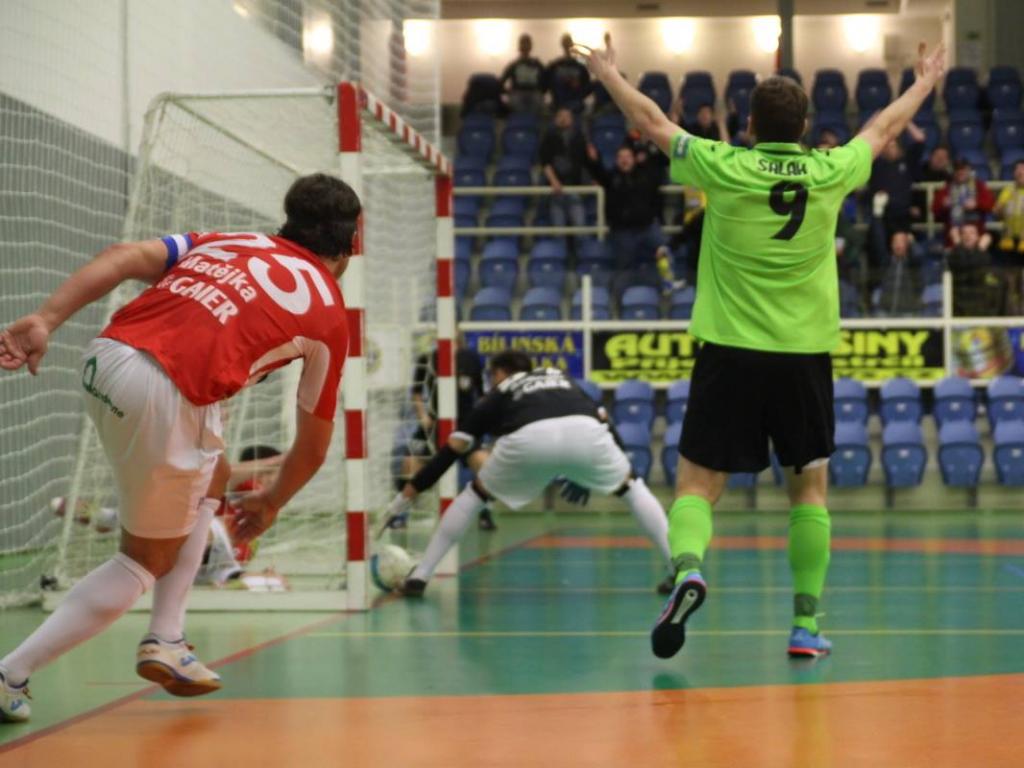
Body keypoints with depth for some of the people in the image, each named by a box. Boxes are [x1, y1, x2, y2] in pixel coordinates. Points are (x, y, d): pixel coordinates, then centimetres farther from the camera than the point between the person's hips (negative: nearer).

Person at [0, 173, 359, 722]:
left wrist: (45, 320, -1)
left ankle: (165, 641, 24)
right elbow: (312, 449, 22)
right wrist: (269, 505, 40)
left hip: (104, 356, 6)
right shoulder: (330, 314, 16)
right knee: (146, 561, 15)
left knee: (208, 482, 30)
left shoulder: (229, 241, 26)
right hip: (167, 395, -6)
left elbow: (126, 258, 8)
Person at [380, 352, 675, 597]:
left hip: (527, 438, -1)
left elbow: (450, 452, 30)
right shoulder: (562, 378, 42)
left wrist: (403, 499, 34)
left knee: (475, 494, 25)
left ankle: (419, 576, 22)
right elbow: (603, 419, 29)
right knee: (630, 486, 28)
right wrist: (586, 477, 39)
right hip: (585, 432, 1)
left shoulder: (497, 395, 35)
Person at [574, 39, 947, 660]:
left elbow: (653, 121, 10)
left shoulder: (723, 167, -6)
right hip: (805, 354, 1)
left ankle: (688, 567, -26)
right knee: (810, 487, 14)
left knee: (698, 483, 3)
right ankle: (806, 623, 11)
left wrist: (608, 73, 27)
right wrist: (926, 81, 37)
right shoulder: (830, 172, -1)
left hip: (730, 352, -1)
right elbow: (885, 128, 18)